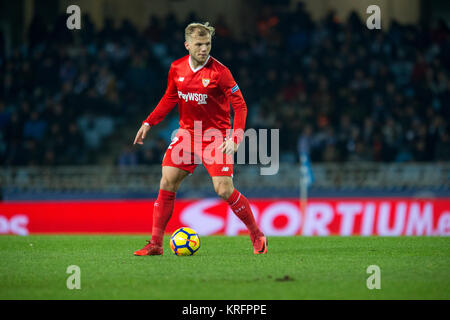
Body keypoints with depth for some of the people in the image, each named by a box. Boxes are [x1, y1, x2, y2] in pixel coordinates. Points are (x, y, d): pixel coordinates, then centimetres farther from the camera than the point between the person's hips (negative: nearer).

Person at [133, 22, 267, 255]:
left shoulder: (219, 72, -15)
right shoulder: (176, 69, 0)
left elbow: (240, 105, -13)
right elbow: (170, 98, 15)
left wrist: (235, 137, -23)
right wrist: (148, 123, 9)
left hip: (216, 136, -4)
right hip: (187, 132, 4)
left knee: (224, 190, -12)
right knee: (167, 182, -6)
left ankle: (257, 236, 7)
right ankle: (155, 243, 0)